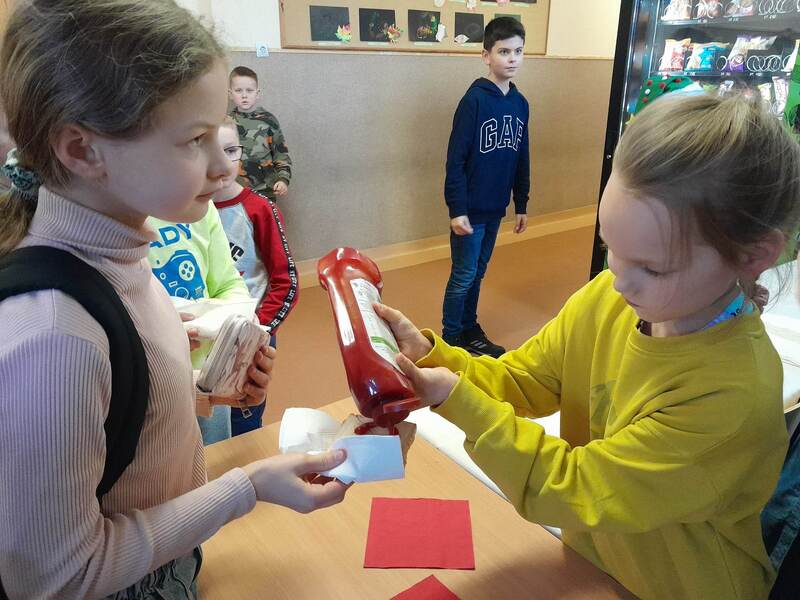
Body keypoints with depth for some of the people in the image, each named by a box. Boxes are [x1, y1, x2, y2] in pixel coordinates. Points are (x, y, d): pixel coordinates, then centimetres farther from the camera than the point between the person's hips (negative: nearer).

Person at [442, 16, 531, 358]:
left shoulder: (520, 103, 7)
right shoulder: (475, 99, -13)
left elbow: (522, 159, 13)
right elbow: (455, 159, -15)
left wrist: (521, 204, 14)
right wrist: (456, 209, -18)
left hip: (495, 208, 6)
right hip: (470, 209, -6)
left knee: (478, 274, 17)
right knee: (462, 278, 3)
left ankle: (469, 331, 32)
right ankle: (451, 341, 17)